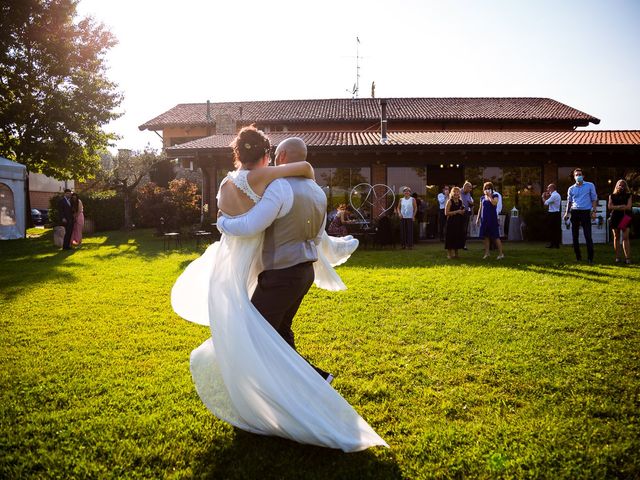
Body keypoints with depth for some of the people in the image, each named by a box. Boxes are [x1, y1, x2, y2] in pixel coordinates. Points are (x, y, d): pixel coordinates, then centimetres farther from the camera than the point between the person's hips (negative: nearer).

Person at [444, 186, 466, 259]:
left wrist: (463, 212, 3)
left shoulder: (460, 201, 12)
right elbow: (446, 213, -12)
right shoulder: (449, 201, -5)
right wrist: (456, 212, -16)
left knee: (458, 237, 7)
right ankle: (449, 253, 5)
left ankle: (456, 253, 18)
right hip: (451, 222, -6)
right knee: (451, 237, -4)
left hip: (459, 222, 6)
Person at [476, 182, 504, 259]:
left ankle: (501, 253, 0)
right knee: (485, 236, 5)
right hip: (484, 219, 4)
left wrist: (489, 196, -14)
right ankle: (486, 253, 13)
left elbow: (494, 203, -19)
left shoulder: (495, 196, 2)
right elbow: (480, 209, 15)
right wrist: (478, 218, 11)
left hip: (492, 219, -4)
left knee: (495, 236, -5)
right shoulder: (482, 198, 13)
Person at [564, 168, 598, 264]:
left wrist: (594, 211, -4)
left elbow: (594, 199, 5)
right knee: (575, 236, 4)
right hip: (574, 212, 3)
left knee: (588, 236, -9)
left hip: (586, 212, -3)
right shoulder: (571, 189, 12)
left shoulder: (590, 186, 5)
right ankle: (578, 257, 13)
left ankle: (590, 258, -5)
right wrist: (567, 212, 6)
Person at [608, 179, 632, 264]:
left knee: (625, 237, -9)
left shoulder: (628, 195, 9)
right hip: (615, 218, 1)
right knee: (616, 237, 3)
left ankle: (628, 258, -12)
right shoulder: (612, 196, 12)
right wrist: (621, 207, -10)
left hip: (625, 218, -1)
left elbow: (628, 207, -4)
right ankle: (617, 257, 6)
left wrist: (616, 207, -7)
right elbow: (609, 206, -1)